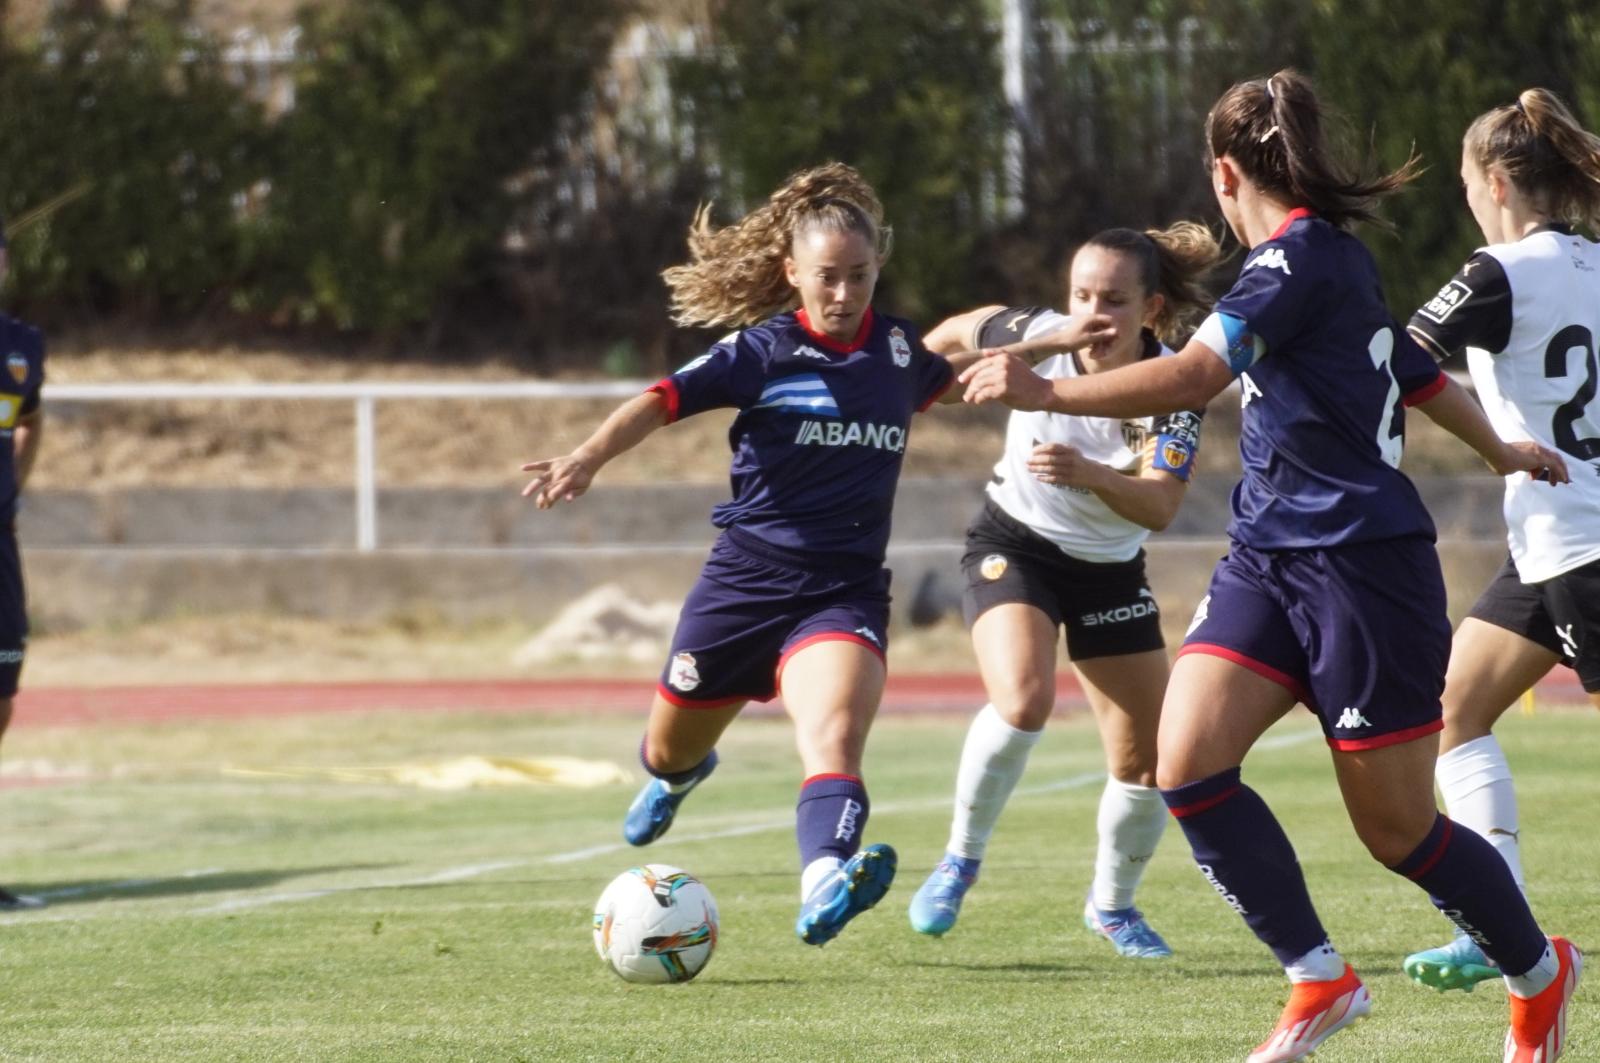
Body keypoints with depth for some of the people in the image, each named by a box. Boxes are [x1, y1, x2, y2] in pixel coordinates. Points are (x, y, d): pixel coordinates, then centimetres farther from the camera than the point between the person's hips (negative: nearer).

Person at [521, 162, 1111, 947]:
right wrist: (587, 458, -32)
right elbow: (660, 402, -15)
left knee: (834, 728, -30)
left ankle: (824, 890, -52)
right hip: (746, 578, 0)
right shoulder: (762, 351, -6)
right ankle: (677, 775, 59)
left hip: (845, 590, 0)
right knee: (671, 750, 19)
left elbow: (960, 380, 30)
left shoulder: (900, 350, 6)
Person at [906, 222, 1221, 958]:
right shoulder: (1034, 338, -18)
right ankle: (960, 862, -9)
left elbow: (1160, 506, -31)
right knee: (1023, 701, -29)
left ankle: (1112, 903, 28)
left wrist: (1089, 475, -48)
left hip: (1110, 568, 2)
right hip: (1014, 545, -2)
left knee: (1146, 761, 1)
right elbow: (961, 331, 5)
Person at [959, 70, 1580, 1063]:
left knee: (1396, 828, 1)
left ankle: (1541, 972, 26)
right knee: (1187, 761, -11)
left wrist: (1046, 393, -30)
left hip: (1360, 562, -9)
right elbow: (1419, 370, 30)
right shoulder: (1336, 256, 14)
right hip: (1272, 558, 9)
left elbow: (1197, 374, -28)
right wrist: (1500, 448, 48)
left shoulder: (1302, 257, -15)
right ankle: (1321, 980, -2)